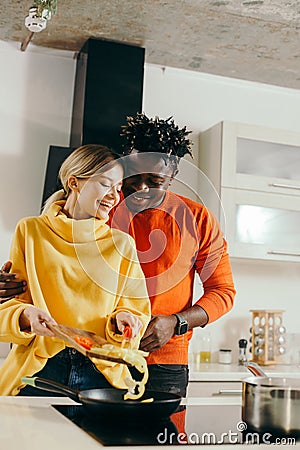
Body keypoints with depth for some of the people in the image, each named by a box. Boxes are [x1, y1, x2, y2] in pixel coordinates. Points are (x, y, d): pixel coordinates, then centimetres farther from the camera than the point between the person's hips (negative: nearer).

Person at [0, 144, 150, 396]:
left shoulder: (122, 244, 8)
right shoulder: (31, 231, 5)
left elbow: (136, 309, 10)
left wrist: (120, 321, -12)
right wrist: (26, 316, -16)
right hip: (37, 372, -1)